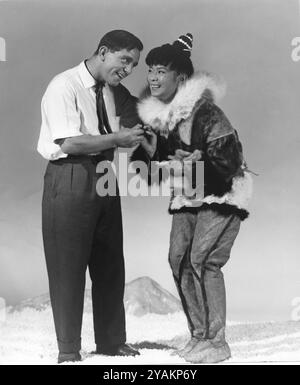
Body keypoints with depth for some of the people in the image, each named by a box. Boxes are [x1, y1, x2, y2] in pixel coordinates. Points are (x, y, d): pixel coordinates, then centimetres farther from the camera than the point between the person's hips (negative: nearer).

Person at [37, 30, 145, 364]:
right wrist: (117, 139, -18)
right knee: (68, 265, 0)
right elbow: (70, 142, -19)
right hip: (70, 178, -7)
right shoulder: (64, 87, -10)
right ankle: (68, 349, 13)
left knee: (110, 264, 12)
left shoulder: (115, 92, 11)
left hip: (104, 178, 7)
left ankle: (111, 342, 26)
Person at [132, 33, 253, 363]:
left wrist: (200, 160, -37)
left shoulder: (204, 110, -20)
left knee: (203, 260, -15)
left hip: (220, 194, -8)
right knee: (178, 259, 1)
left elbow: (229, 155, -22)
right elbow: (157, 160, 11)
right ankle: (198, 335, 13)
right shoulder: (155, 116, 3)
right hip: (186, 197, 8)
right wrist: (145, 155, -9)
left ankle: (217, 342, -5)